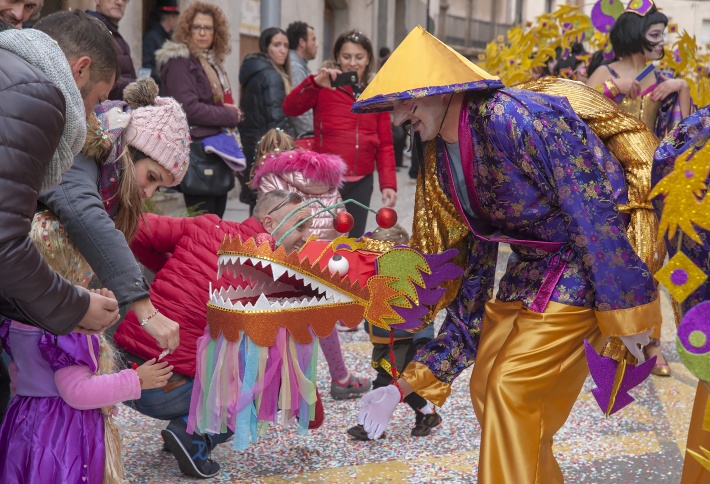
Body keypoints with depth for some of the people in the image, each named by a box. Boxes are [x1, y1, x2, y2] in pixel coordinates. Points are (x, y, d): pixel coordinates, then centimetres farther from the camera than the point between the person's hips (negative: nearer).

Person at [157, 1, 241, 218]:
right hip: (197, 152, -9)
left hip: (217, 151, 9)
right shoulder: (179, 62, -9)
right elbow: (190, 109, -20)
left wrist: (232, 112, 0)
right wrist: (231, 116, -10)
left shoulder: (213, 62, 18)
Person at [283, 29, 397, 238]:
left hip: (361, 182, 3)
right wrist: (314, 82, -30)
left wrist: (388, 183, -1)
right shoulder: (325, 88, 1)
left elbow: (385, 144, 10)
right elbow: (290, 109, -15)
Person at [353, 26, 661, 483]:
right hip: (527, 271, 8)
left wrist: (626, 309, -16)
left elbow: (591, 210, -22)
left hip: (582, 271, -8)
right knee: (487, 389, 9)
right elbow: (477, 266, 5)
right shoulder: (443, 161, 2)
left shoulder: (512, 116, -24)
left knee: (513, 392, -8)